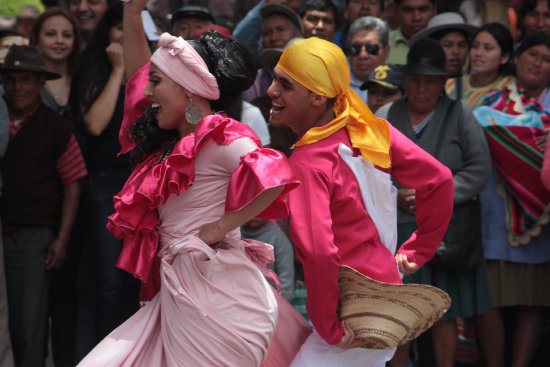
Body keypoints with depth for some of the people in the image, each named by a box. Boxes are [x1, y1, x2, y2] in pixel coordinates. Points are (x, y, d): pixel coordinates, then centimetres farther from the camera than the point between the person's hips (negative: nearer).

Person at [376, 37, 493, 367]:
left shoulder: (460, 115, 1)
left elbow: (479, 170, -4)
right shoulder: (384, 117, 7)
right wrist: (394, 196, -12)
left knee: (446, 312, 2)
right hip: (397, 228, 2)